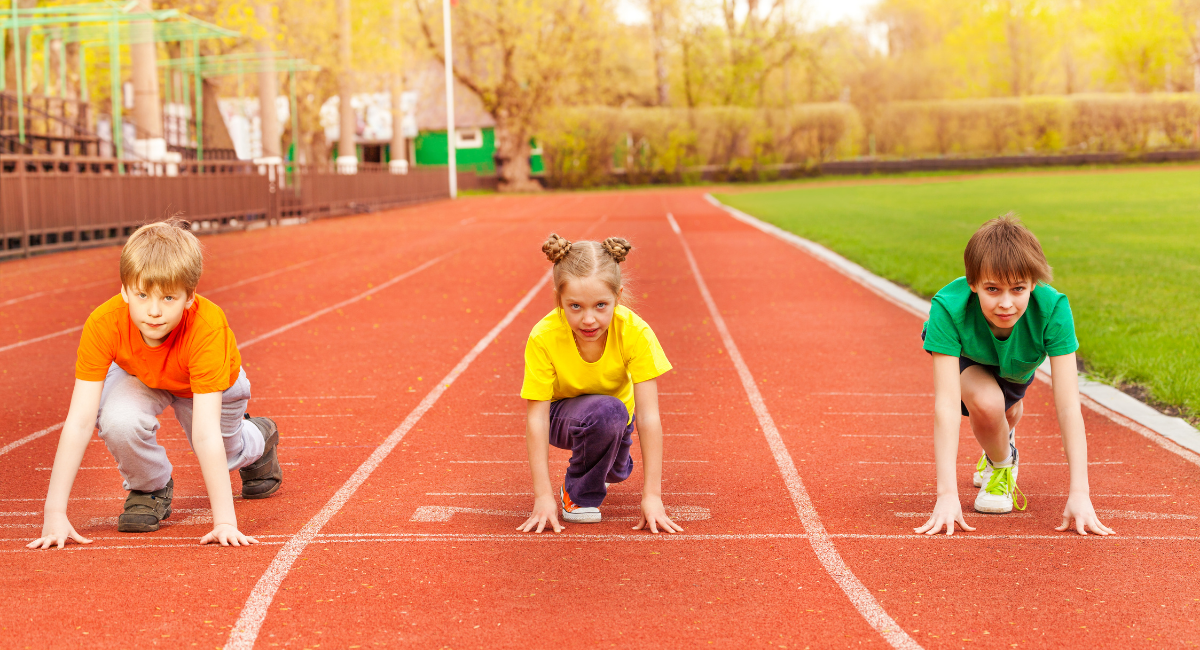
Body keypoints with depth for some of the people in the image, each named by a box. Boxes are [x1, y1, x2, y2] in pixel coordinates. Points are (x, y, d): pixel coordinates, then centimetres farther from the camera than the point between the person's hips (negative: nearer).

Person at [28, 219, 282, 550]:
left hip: (213, 384, 0)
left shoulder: (207, 327, -44)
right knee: (119, 420, -29)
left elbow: (206, 434, -46)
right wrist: (55, 514, -43)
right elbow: (79, 422, -39)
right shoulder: (103, 324, -39)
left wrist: (224, 521, -50)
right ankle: (150, 488, 3)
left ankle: (258, 440, 44)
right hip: (138, 376, 1)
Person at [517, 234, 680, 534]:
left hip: (615, 417, 5)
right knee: (606, 411, -32)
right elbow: (537, 416, -28)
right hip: (562, 414, -4)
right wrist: (543, 495, -33)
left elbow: (648, 415, -30)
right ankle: (579, 494, -7)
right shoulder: (543, 338, -31)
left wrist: (652, 495, -34)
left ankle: (597, 473, 27)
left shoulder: (635, 333, -29)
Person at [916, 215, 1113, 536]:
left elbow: (1068, 406, -39)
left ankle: (1001, 445, 54)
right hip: (965, 361, -2)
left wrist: (1079, 493, -45)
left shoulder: (1052, 309, -39)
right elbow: (946, 404, -44)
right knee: (987, 402, -30)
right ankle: (1000, 463, 1)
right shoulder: (948, 308, -42)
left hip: (1018, 366, 3)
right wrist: (947, 493, -50)